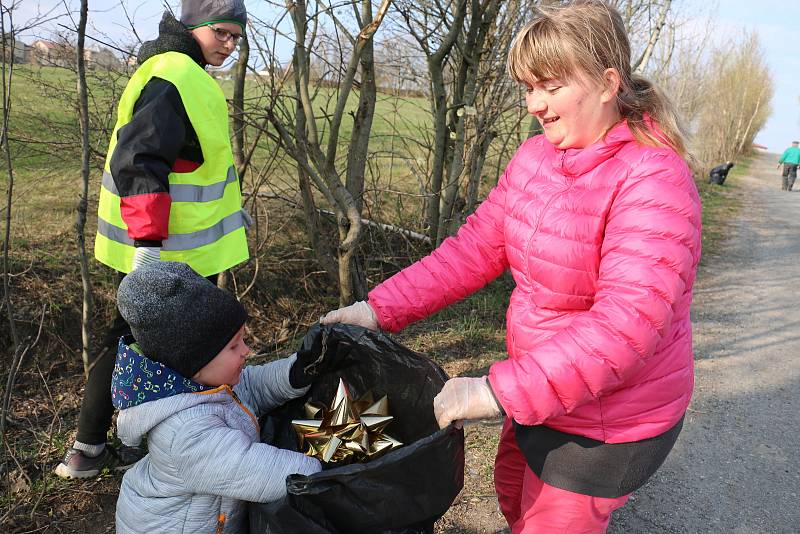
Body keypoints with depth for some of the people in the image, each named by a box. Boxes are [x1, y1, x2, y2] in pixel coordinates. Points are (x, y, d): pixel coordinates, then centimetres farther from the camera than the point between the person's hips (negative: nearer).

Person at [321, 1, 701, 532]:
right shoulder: (535, 157, -3)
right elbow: (476, 247, -2)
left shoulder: (653, 179, -25)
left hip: (608, 421, -7)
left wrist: (502, 391, -39)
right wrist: (382, 308, -10)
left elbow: (626, 320, -34)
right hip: (539, 392, 7)